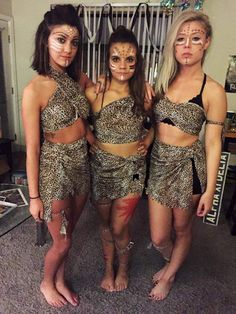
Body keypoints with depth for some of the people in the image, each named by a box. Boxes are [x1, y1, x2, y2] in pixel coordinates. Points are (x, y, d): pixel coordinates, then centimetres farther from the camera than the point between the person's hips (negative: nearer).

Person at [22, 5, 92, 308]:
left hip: (81, 164, 6)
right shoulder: (34, 89, -17)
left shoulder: (79, 79, 1)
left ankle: (60, 281, 48)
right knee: (62, 242, 12)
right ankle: (46, 283, 44)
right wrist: (34, 196, -9)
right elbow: (32, 148, -14)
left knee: (66, 235, 22)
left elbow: (86, 121, 13)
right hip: (54, 168, -5)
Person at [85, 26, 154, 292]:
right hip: (101, 166, 1)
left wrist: (148, 138, -3)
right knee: (105, 222, 17)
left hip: (132, 168, -1)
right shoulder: (93, 93, -11)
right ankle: (109, 268, 44)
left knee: (119, 227, 6)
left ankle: (123, 268, 39)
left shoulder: (144, 93, -8)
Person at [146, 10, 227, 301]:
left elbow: (213, 143, -9)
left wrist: (209, 189, -7)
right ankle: (171, 263, 48)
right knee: (158, 238, 12)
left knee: (181, 230, 18)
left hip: (189, 166, -3)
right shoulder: (163, 81, 3)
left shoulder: (212, 91, -10)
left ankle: (168, 276, 47)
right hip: (158, 162, 4)